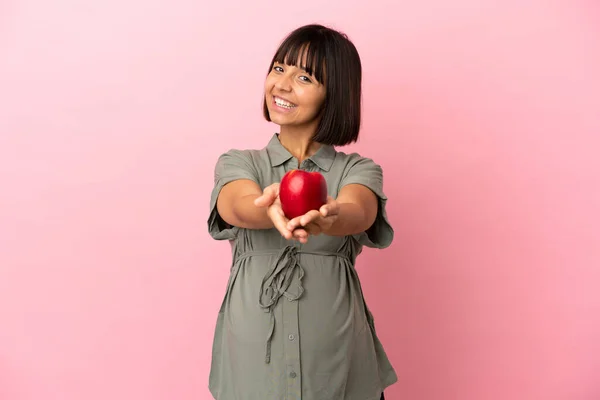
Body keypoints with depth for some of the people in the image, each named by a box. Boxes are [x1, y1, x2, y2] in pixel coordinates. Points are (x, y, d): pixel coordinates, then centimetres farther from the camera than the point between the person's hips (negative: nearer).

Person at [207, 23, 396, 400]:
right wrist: (272, 209, -42)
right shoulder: (236, 163, 3)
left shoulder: (359, 170, 0)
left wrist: (325, 218, -45)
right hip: (251, 357, 1)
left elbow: (358, 213, -22)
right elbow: (237, 206, -20)